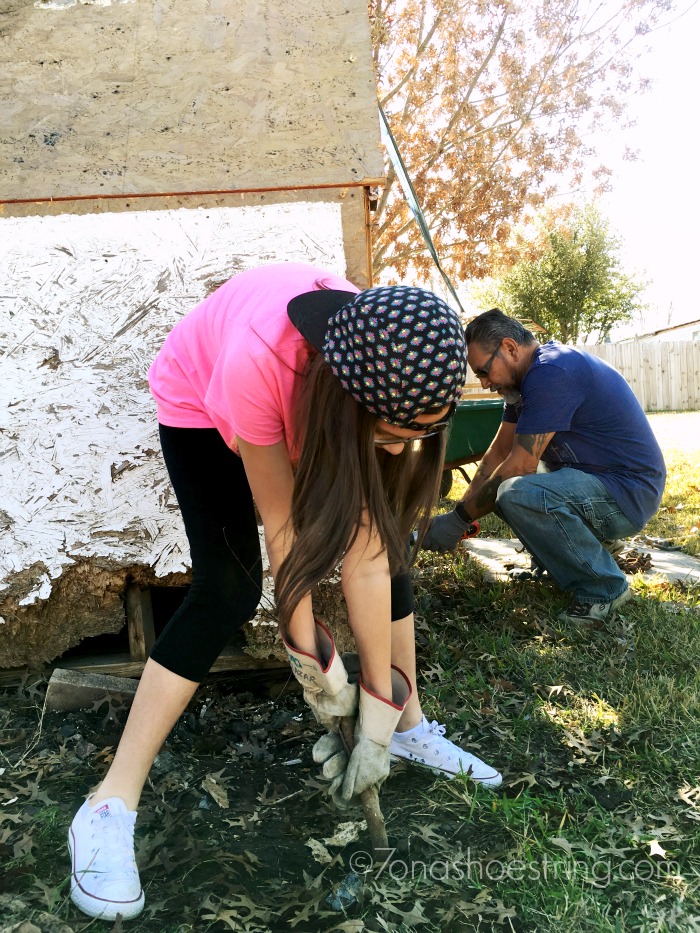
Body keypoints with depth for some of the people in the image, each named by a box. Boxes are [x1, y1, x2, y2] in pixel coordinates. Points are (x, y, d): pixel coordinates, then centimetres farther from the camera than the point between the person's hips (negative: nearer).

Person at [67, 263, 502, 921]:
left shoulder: (390, 385, -32)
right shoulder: (257, 361, -45)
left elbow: (367, 556, -28)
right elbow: (282, 528, -31)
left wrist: (381, 708, -25)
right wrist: (312, 661, -24)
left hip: (311, 398, 4)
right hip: (201, 400, -4)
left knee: (384, 540, -5)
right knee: (229, 587, -18)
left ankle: (412, 725, 16)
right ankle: (110, 807, -10)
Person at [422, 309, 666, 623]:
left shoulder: (551, 373, -23)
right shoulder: (526, 375, 9)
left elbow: (518, 466, -24)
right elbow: (499, 451, 10)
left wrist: (460, 519, -15)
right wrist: (462, 508, 1)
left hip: (627, 491, -10)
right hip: (592, 479, 10)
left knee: (516, 493, -33)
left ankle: (602, 588, -12)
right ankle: (594, 538, 15)